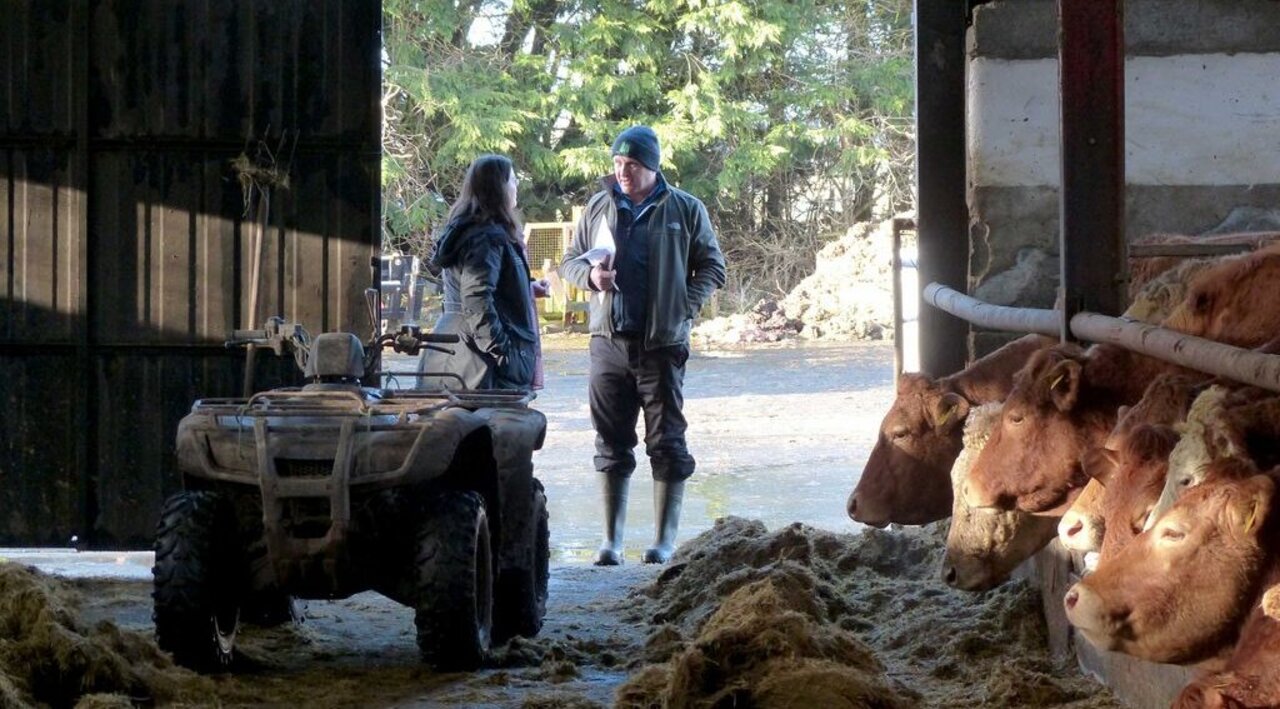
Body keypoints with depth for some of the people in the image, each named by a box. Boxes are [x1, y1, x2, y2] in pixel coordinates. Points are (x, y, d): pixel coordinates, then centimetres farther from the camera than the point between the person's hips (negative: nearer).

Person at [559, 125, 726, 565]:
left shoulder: (685, 210, 3)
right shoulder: (598, 207, 11)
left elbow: (712, 266, 7)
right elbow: (569, 261, 18)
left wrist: (684, 307, -7)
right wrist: (590, 275, -4)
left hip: (662, 345, -3)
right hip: (610, 342, 3)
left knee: (667, 443, 0)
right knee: (611, 443, 5)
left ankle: (665, 541, 5)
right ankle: (611, 541, 11)